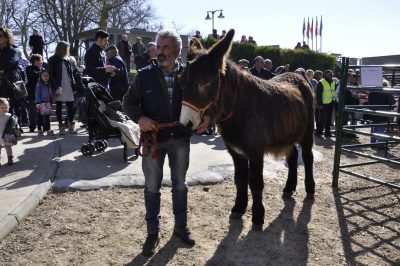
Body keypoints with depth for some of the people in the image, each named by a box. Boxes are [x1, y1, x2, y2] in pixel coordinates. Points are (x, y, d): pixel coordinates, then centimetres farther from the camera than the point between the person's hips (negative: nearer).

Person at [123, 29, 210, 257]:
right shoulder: (145, 75, -6)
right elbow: (129, 101, 0)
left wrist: (206, 117, -14)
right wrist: (140, 118, -19)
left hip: (181, 138, 1)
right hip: (153, 138, -1)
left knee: (180, 184, 16)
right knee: (152, 187, 9)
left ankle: (181, 226, 36)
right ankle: (153, 232, 27)